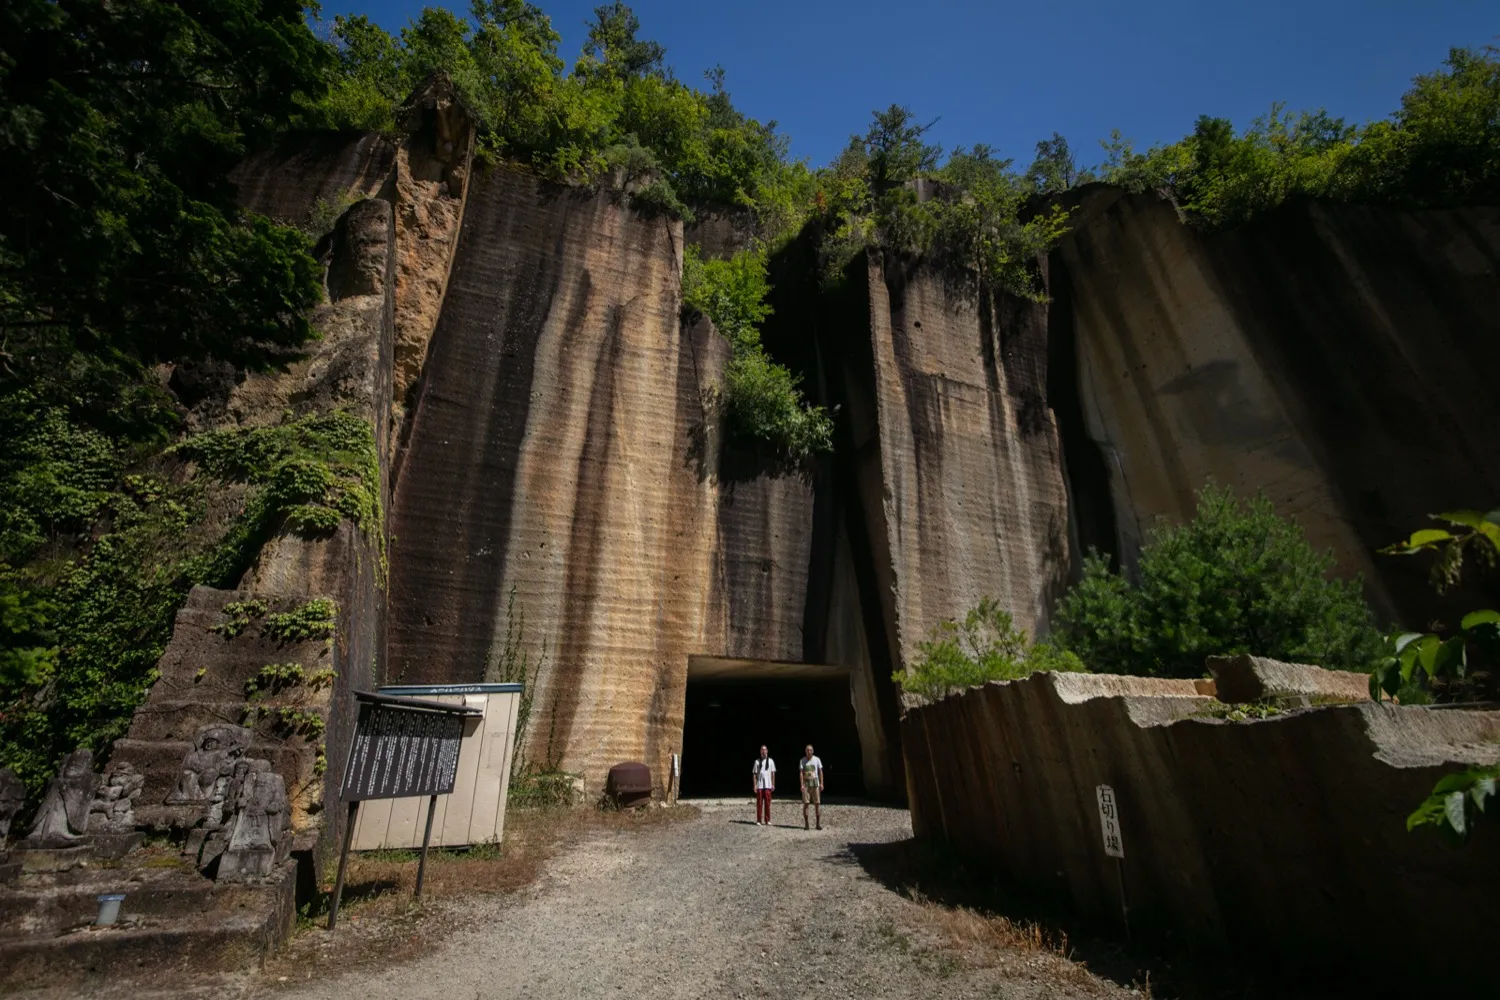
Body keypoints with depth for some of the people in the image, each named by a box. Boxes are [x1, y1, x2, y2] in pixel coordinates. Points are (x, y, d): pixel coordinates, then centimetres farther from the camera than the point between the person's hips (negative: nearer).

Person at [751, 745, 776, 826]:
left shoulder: (770, 761, 8)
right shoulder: (757, 761, 3)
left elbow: (773, 773, 9)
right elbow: (754, 774, 4)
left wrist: (773, 784, 4)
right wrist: (754, 785, -2)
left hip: (768, 785, 1)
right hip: (759, 785, -1)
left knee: (767, 803, 2)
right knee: (759, 803, 0)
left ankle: (767, 820, 10)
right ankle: (758, 820, 7)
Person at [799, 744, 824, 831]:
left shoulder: (817, 759, 2)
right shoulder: (803, 760, 0)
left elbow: (820, 772, 6)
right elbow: (801, 773, -2)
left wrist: (821, 783, 0)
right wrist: (802, 784, -11)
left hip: (815, 783, 1)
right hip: (806, 783, 0)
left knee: (817, 803, -1)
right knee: (805, 803, -1)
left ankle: (818, 823, 6)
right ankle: (806, 824, 7)